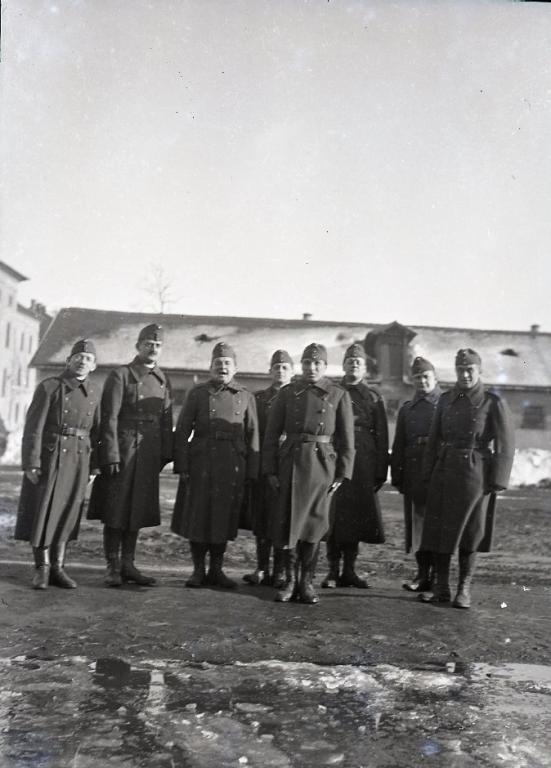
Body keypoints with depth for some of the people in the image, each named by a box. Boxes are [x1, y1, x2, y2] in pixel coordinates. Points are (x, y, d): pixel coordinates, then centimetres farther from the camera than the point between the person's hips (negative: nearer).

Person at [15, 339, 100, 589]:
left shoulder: (94, 392, 6)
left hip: (78, 460, 4)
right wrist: (31, 463, -16)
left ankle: (57, 569, 16)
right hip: (49, 457, -4)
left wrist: (92, 465, 6)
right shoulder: (49, 387, -7)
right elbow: (33, 427, -11)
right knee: (41, 512, 1)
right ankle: (42, 570, 12)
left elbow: (95, 430, 9)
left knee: (66, 513, 8)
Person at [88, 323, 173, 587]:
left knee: (138, 510, 10)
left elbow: (166, 420, 13)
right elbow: (109, 419, -9)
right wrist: (111, 455, -14)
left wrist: (165, 454, 6)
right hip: (123, 451, -5)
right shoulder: (120, 376, -4)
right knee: (116, 510, 1)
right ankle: (113, 567, 11)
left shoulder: (162, 380, 12)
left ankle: (128, 565, 19)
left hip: (149, 455, 5)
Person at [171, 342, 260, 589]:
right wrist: (182, 466, -7)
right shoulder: (198, 393, 5)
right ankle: (198, 570, 17)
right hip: (200, 464, -1)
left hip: (233, 466, 1)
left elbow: (252, 437, 7)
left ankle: (216, 570, 20)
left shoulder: (246, 397, 8)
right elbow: (182, 432, 1)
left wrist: (251, 472, 1)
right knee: (197, 516, 3)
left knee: (225, 518, 6)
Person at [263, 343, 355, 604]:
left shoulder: (339, 395, 3)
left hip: (322, 463, 0)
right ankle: (291, 580, 15)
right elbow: (272, 434, 4)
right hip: (291, 462, 1)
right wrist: (270, 470, -2)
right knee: (288, 521, 0)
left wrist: (342, 473, -3)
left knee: (313, 523, 6)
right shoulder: (287, 393, 5)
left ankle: (306, 582, 19)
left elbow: (346, 438, 3)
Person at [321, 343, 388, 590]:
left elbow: (382, 437, 6)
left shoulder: (373, 397, 9)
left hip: (363, 465, 1)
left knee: (356, 516, 5)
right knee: (333, 515, 0)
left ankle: (349, 570, 15)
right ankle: (333, 570, 9)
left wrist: (380, 472, 0)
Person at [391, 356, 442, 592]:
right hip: (413, 473, 4)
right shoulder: (406, 409, 16)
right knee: (416, 522, 7)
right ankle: (422, 574, 17)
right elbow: (398, 446, 15)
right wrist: (396, 475, 7)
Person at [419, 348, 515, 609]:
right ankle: (441, 588, 16)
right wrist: (428, 474, 5)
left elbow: (505, 444, -7)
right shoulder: (445, 400, 8)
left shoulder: (493, 402, -5)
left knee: (470, 532, 5)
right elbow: (434, 439, 10)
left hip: (474, 473, -4)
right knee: (438, 529, 5)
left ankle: (464, 590, 17)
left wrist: (497, 480, -11)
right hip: (444, 472, 4)